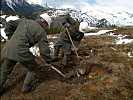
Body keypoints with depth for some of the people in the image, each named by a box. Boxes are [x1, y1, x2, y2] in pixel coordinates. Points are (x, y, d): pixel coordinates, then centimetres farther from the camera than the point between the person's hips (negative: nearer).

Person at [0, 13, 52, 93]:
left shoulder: (23, 21, 16)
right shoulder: (41, 32, 0)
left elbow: (9, 27, 20)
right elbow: (44, 50, -2)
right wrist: (48, 62, 13)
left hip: (8, 49, 6)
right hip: (21, 51, -6)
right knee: (32, 67, 21)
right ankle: (26, 87, 29)